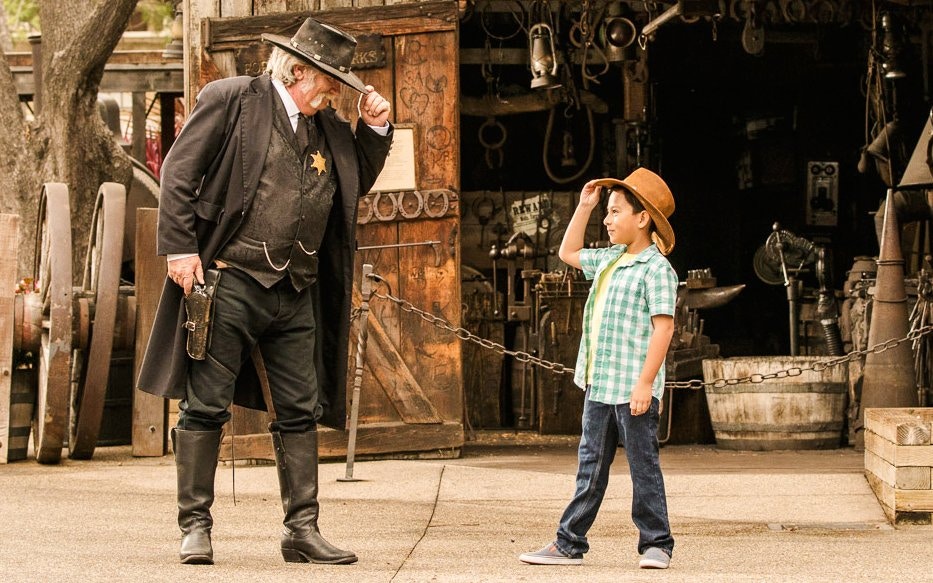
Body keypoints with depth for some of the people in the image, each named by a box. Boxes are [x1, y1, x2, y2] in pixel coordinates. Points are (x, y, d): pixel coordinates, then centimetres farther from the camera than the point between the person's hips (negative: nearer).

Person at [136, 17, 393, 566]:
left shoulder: (327, 127, 16)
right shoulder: (232, 99, -1)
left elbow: (356, 184, 25)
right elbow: (179, 171, -4)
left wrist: (375, 129, 10)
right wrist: (180, 247, -12)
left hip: (298, 294, 6)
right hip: (230, 282, -6)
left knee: (301, 413, 5)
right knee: (206, 407, -2)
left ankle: (303, 530, 11)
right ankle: (195, 525, 4)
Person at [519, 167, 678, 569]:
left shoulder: (656, 269, -11)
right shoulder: (609, 260, 15)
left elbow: (663, 327, -17)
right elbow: (568, 253, 34)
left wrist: (645, 383, -22)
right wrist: (584, 206, 25)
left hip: (633, 389, -8)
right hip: (599, 386, 8)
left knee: (643, 466, -1)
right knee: (590, 467, 11)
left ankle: (656, 544, 6)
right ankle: (569, 544, 14)